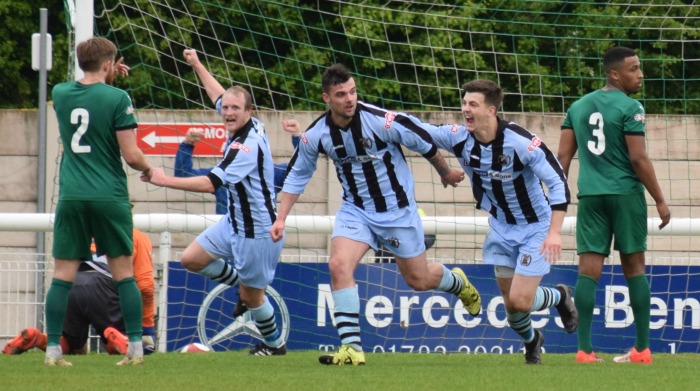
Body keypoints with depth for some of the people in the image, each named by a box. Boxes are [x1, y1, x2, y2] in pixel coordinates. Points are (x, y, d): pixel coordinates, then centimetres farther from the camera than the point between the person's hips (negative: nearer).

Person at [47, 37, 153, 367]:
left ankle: (52, 350, -1)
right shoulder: (117, 98, -9)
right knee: (123, 274, 5)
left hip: (71, 198, 3)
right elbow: (131, 155, -9)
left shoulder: (60, 94, 5)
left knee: (63, 275, 3)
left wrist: (106, 77, 28)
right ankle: (135, 348, 5)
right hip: (110, 197, -3)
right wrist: (147, 169, 10)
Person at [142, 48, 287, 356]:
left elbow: (210, 183, -32)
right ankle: (242, 284, 27)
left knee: (252, 295, 3)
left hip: (257, 231, -9)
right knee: (191, 259, 9)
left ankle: (274, 344, 26)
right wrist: (197, 65, 29)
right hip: (234, 222, 9)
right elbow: (220, 96, 21)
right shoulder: (249, 126, -1)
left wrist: (165, 180, -28)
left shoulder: (248, 146, -27)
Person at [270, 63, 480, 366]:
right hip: (355, 210, 3)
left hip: (397, 210, -3)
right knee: (339, 265, -20)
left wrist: (446, 173, 8)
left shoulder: (381, 121, -24)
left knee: (419, 280, 8)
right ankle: (351, 348, -17)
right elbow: (297, 175, 5)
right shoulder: (315, 135, -12)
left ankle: (458, 282, 46)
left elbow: (425, 143, -8)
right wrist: (281, 218, 0)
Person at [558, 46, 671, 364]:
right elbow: (638, 159, -12)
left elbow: (563, 156, 9)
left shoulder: (578, 107, 10)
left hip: (590, 195, 4)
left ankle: (584, 349, -9)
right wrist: (660, 201, -6)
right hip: (625, 194, -4)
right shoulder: (629, 108, -8)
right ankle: (642, 348, 8)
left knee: (588, 270, -1)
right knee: (634, 268, 6)